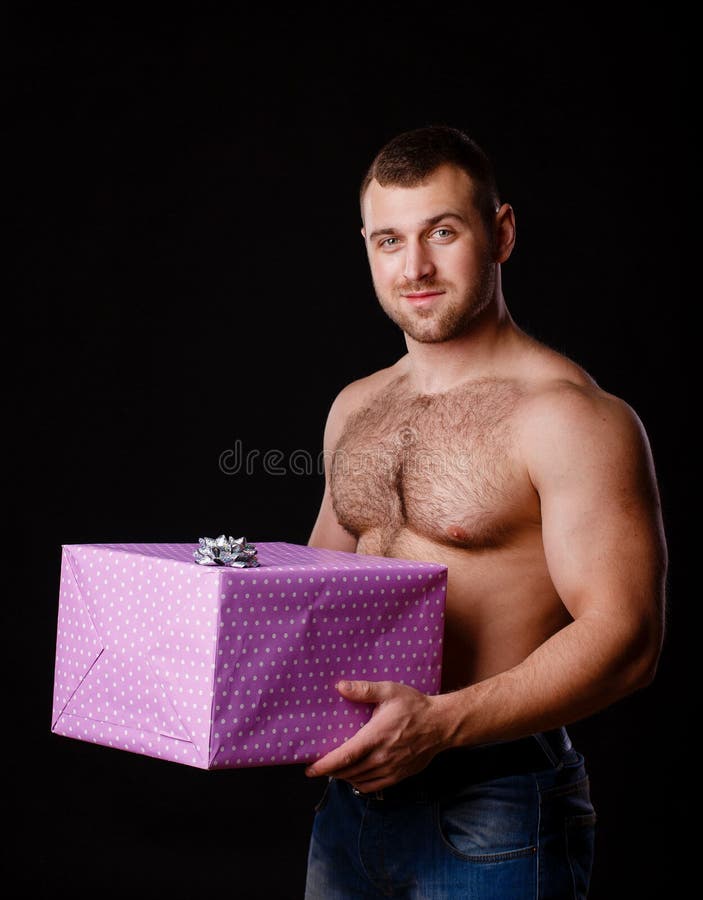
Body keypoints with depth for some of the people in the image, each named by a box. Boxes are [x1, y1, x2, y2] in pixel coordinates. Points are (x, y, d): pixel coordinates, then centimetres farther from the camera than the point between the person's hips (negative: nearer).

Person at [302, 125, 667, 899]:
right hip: (349, 795, 6)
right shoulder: (354, 409, 10)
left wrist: (440, 721, -27)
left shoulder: (569, 416, -13)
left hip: (494, 810, -6)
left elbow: (624, 637, -19)